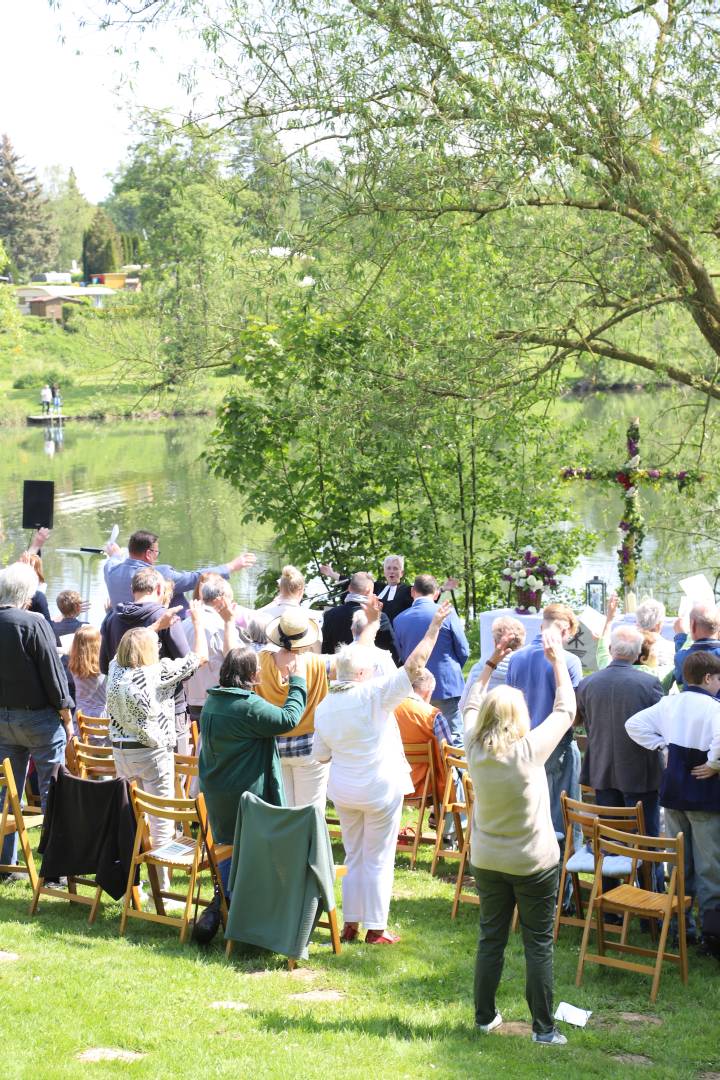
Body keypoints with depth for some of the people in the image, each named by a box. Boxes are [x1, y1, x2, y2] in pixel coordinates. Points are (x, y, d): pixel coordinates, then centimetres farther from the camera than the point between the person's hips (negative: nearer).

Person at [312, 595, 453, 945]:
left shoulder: (325, 706, 0)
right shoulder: (374, 695, -16)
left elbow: (321, 754, 9)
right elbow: (414, 665, -19)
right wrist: (434, 626, -14)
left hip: (342, 790, 5)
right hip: (379, 788, -5)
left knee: (353, 856, 15)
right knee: (378, 859, 3)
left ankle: (350, 923, 16)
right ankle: (375, 928, 5)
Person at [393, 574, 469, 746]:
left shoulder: (400, 620, -1)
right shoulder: (447, 613, -9)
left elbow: (401, 656, 8)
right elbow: (463, 651, -2)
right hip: (447, 685, -3)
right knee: (454, 738, 1)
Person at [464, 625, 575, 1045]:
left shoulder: (474, 747, -8)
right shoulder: (530, 749, -19)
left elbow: (471, 705, 12)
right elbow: (566, 710, -7)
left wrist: (491, 664, 15)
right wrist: (558, 659, 2)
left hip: (487, 861, 4)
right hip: (534, 864, -4)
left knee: (491, 939, 15)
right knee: (539, 944, 4)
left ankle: (485, 1016, 25)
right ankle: (544, 1027, 9)